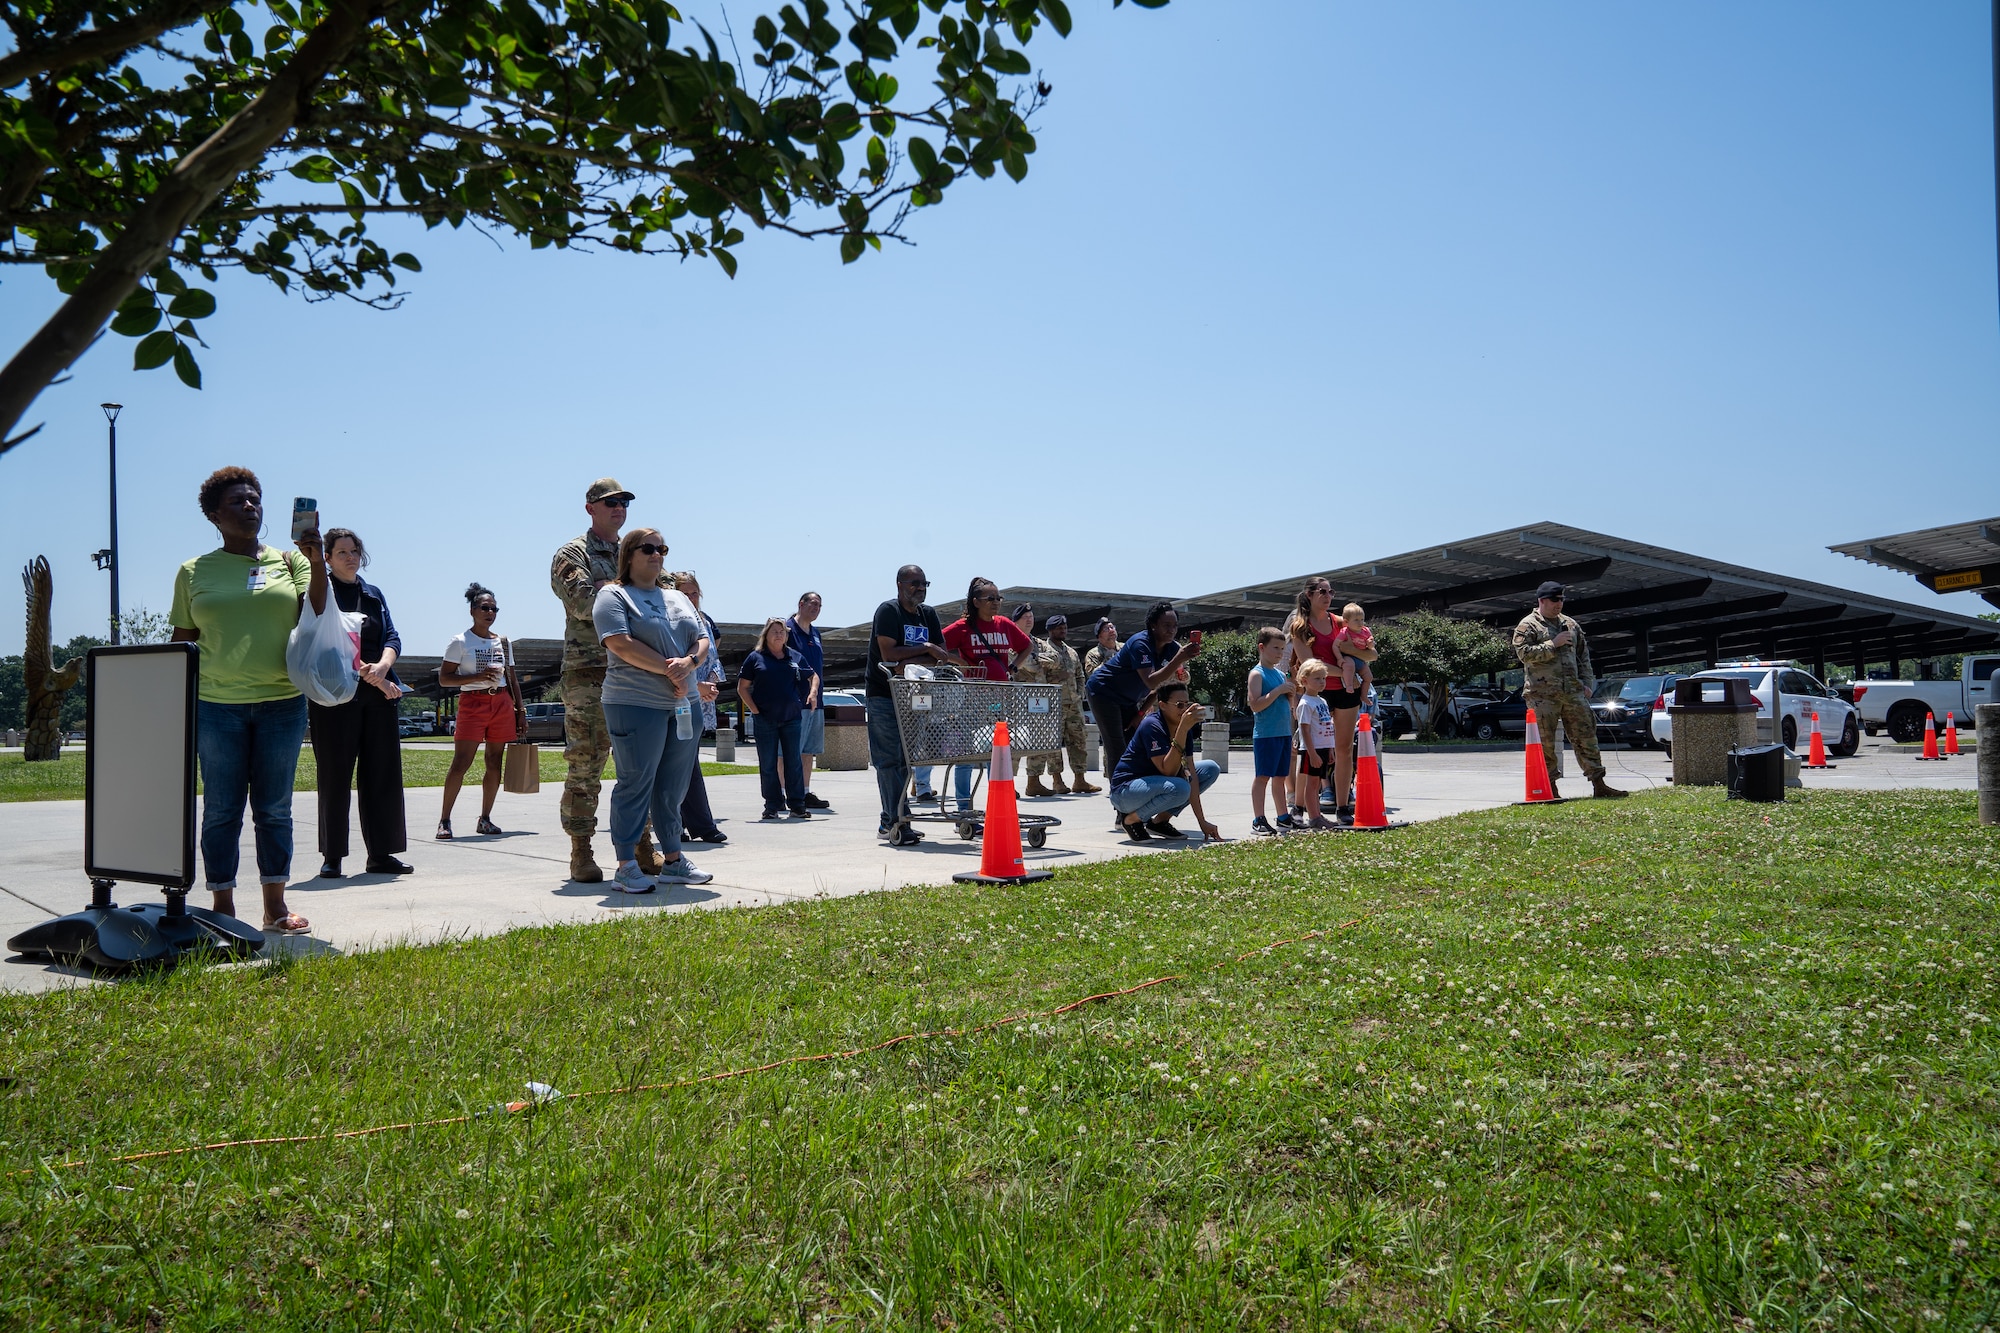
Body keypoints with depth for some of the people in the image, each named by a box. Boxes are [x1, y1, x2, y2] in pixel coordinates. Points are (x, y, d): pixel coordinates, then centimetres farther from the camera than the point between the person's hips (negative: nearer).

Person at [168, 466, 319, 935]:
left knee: (275, 809, 6)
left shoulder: (289, 561, 9)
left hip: (282, 703, 1)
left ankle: (276, 906, 14)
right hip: (216, 706, 0)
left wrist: (317, 563, -14)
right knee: (222, 810, 4)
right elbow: (181, 643, 9)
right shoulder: (194, 571, 8)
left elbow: (316, 616, -1)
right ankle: (223, 908, 12)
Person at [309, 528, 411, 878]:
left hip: (378, 694, 5)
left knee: (383, 773, 4)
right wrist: (369, 674, -17)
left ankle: (381, 853, 10)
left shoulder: (374, 594, 18)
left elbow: (392, 637, 9)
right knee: (334, 776, -1)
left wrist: (382, 666, -12)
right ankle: (332, 856, 6)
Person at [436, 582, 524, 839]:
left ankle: (485, 818, 12)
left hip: (502, 703, 5)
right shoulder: (460, 642, 0)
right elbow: (444, 679, -6)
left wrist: (520, 711, 12)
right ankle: (444, 820, -5)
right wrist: (478, 677, -17)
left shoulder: (503, 642, 13)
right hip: (472, 703, -5)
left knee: (495, 763, 4)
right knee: (461, 763, -10)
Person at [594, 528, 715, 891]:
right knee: (636, 784, -5)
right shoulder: (613, 596, 0)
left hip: (684, 704, 7)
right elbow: (621, 645, -14)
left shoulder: (678, 598, 20)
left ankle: (672, 860, 18)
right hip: (635, 704, -6)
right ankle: (626, 867, 0)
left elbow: (702, 640, 13)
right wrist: (668, 669, -14)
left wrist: (688, 663, -9)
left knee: (674, 787, 10)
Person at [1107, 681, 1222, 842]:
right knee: (1179, 788, -35)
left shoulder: (1183, 727, -1)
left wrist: (1202, 822, -11)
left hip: (1156, 785, 9)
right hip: (1125, 791, -9)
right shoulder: (1152, 726, -23)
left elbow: (1191, 774, -5)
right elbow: (1168, 771, -32)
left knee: (1211, 769, 2)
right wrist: (1183, 729, -38)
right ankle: (1131, 819, -8)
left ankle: (1160, 821, 5)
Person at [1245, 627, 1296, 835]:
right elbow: (1255, 705, -18)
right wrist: (1278, 691, -19)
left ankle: (1284, 818, 18)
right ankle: (1258, 821, -4)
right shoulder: (1257, 674, -8)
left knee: (1281, 776, 12)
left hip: (1284, 732, 8)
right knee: (1263, 776, -6)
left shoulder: (1280, 674, 15)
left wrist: (1291, 694, 2)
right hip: (1266, 734, -8)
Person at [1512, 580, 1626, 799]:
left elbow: (1583, 656, 22)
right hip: (1543, 695, -5)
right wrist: (1553, 644, -15)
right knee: (1545, 742, -2)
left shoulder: (1570, 625, 17)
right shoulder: (1528, 626, -1)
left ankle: (1598, 783, 6)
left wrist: (1587, 682, 12)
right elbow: (1524, 653, -15)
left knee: (1586, 735, 3)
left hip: (1573, 691, 5)